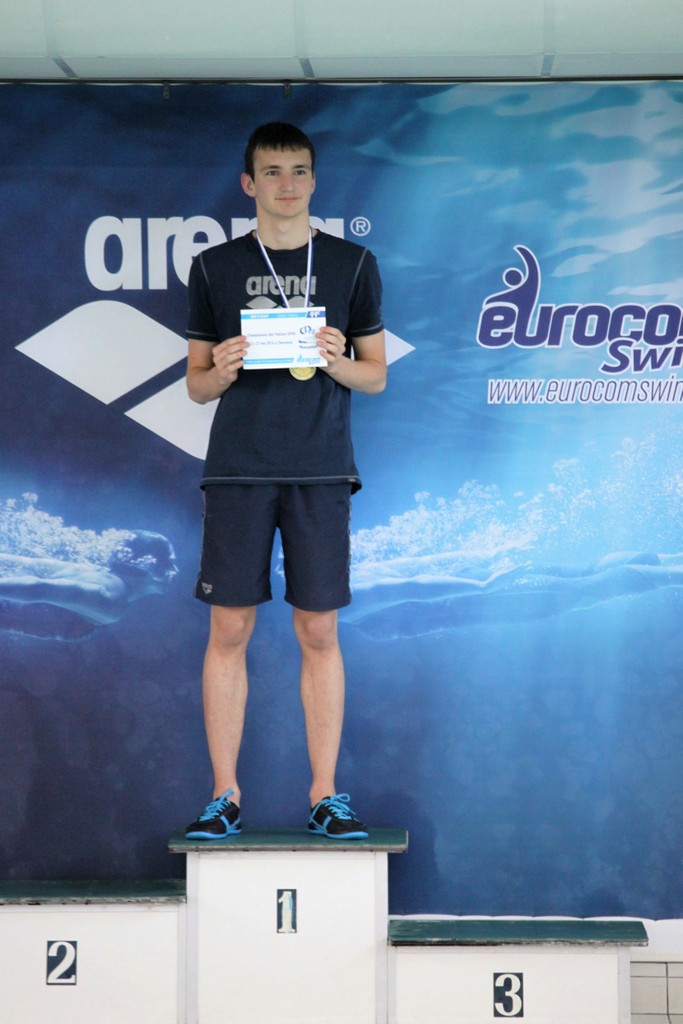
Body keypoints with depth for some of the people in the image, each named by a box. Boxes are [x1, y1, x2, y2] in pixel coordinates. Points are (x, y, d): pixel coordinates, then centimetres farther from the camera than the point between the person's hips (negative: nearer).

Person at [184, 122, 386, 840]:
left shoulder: (353, 265, 8)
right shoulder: (215, 268, 8)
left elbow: (377, 377, 10)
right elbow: (196, 384, 11)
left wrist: (337, 362, -11)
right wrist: (222, 371, -11)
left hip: (320, 471, 0)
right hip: (237, 471, 0)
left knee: (319, 631, 1)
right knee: (229, 627, 0)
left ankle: (324, 794, 9)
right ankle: (225, 794, 8)